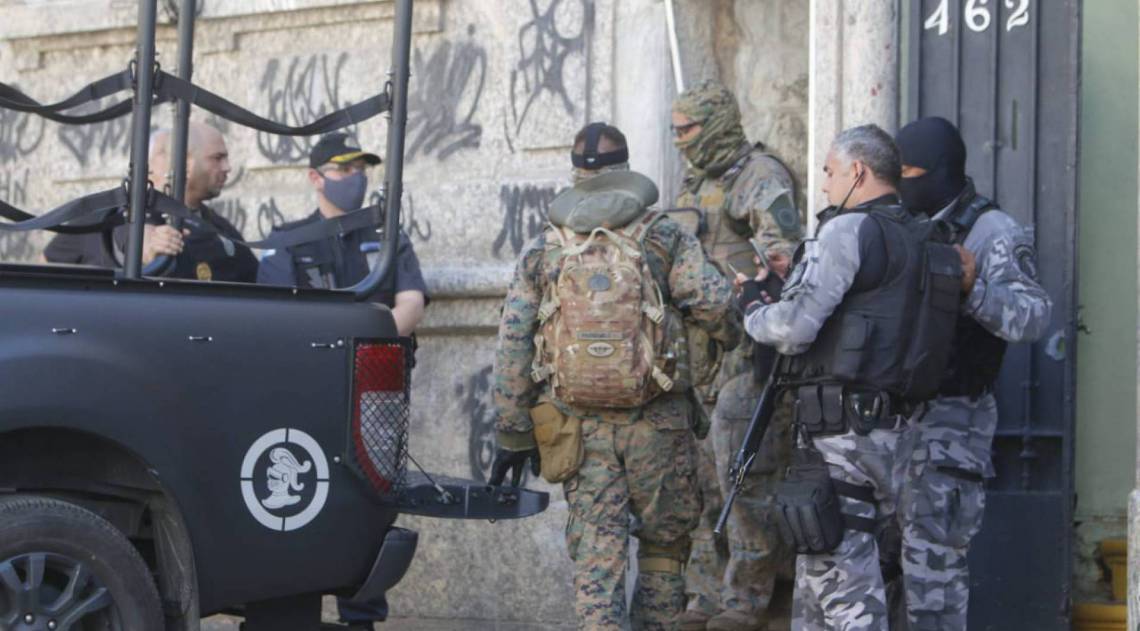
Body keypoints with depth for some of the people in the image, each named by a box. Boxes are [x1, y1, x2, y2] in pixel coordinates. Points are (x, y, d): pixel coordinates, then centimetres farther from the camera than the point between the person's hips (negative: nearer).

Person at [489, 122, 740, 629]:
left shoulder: (541, 251, 7)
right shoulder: (664, 238, 1)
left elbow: (511, 347, 4)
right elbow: (714, 304, -11)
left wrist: (514, 434, 9)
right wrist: (741, 341, 10)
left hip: (579, 426, 2)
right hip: (656, 422, -2)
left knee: (596, 549, 2)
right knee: (664, 540, 13)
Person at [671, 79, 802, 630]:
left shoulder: (760, 175, -9)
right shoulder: (695, 184, 20)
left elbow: (779, 224, -30)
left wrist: (779, 255, -47)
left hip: (749, 343, -9)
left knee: (744, 471, -9)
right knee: (702, 477, 10)